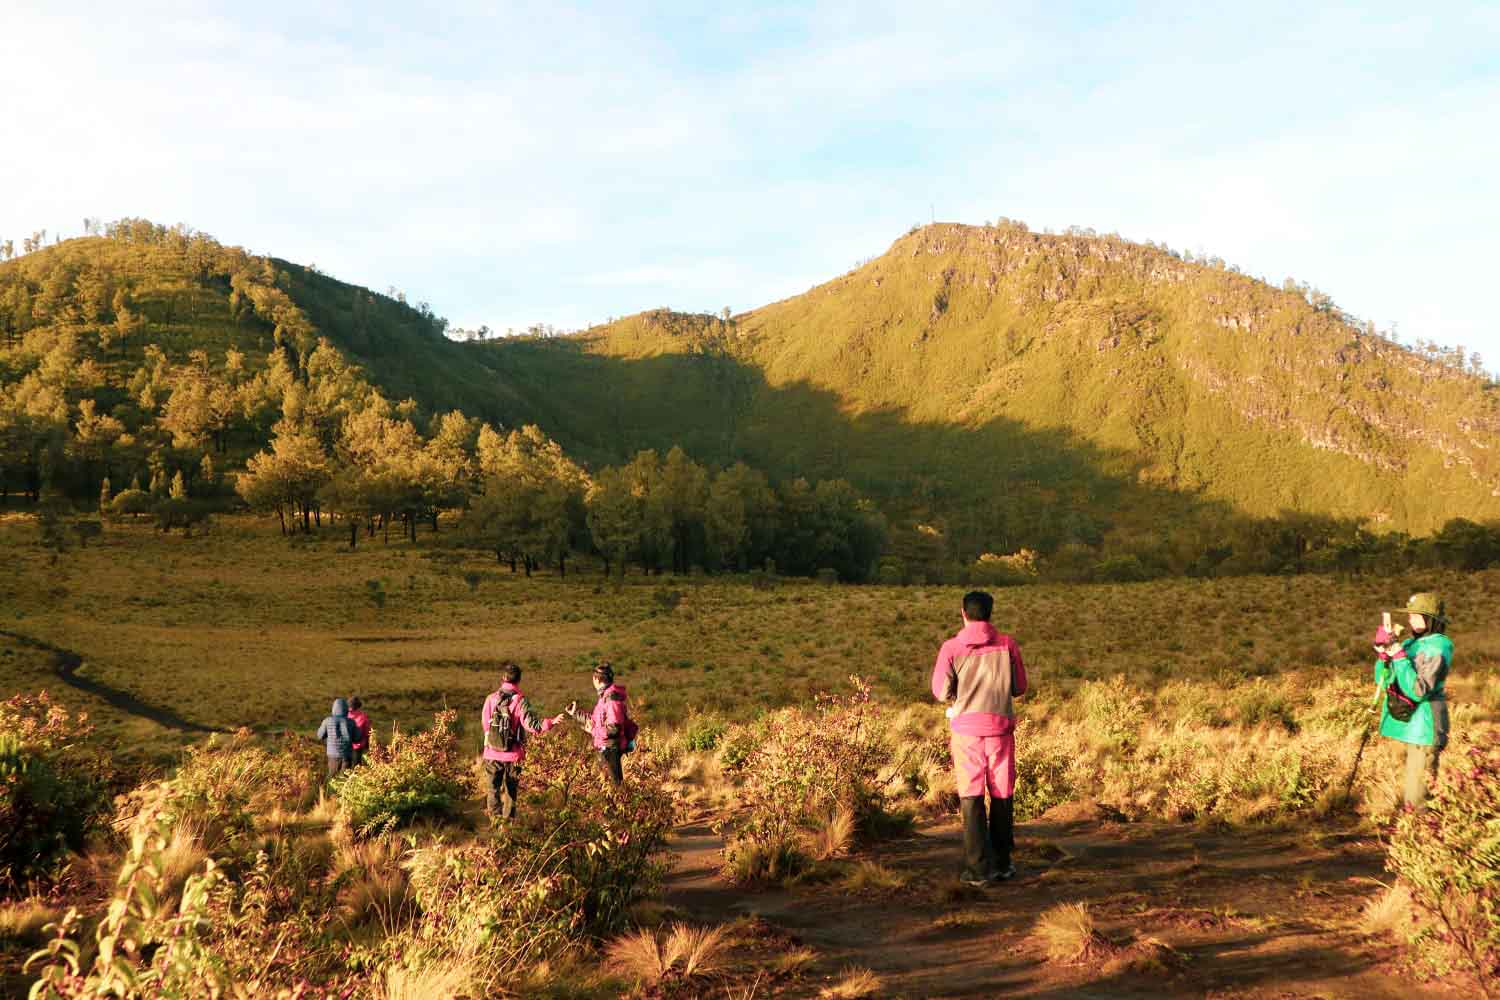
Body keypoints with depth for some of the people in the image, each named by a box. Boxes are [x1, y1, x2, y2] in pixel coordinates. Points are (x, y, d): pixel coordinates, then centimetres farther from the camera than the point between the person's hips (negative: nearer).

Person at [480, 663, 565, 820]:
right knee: (510, 790, 13)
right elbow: (532, 726, -16)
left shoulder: (491, 698, -4)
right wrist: (551, 722, -8)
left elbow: (484, 724, 3)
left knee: (493, 789, 11)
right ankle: (508, 819, 15)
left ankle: (494, 818, 8)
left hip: (491, 753, 1)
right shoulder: (520, 701, -11)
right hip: (513, 754, -1)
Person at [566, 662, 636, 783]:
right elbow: (596, 721, 20)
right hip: (605, 748, 10)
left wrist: (593, 731, -14)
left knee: (615, 783, -5)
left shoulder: (612, 697, -19)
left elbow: (613, 728, -25)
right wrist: (576, 714, 24)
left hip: (611, 749, -10)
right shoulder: (604, 696, 13)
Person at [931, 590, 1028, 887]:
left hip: (966, 726, -1)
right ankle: (1002, 864, 19)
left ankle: (978, 868, 2)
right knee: (1002, 795, 12)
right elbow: (1019, 687, 5)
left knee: (971, 797, 4)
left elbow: (941, 691, -4)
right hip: (1001, 725, 1)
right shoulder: (1007, 644, -1)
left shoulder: (951, 647, -6)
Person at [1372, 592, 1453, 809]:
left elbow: (1418, 691, -24)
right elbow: (1383, 680, 11)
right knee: (1404, 785, 16)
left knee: (1415, 794, -4)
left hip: (1422, 729, -8)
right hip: (1405, 725, 8)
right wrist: (1383, 653, -4)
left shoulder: (1438, 648, -14)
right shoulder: (1409, 643, 9)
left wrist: (1399, 656, -25)